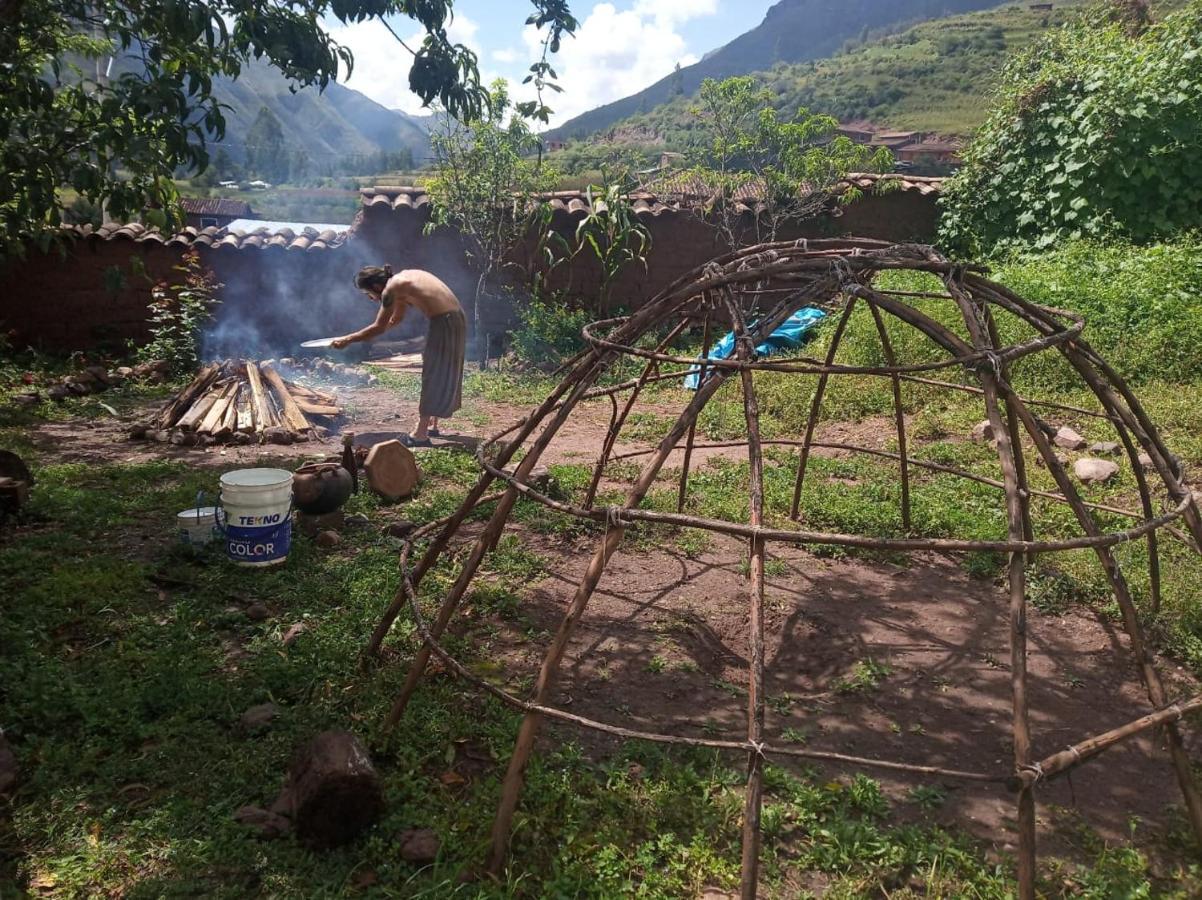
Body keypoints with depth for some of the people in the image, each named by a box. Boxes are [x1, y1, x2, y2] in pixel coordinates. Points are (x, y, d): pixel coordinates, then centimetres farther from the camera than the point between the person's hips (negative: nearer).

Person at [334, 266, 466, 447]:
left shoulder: (390, 289, -8)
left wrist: (347, 339, 1)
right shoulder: (402, 279, 19)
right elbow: (396, 319, 28)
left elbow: (379, 328, -6)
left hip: (444, 323, -9)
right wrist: (367, 334, 32)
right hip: (457, 317, 9)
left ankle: (420, 435, 4)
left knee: (433, 378, -2)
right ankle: (431, 425, 29)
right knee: (440, 376, 18)